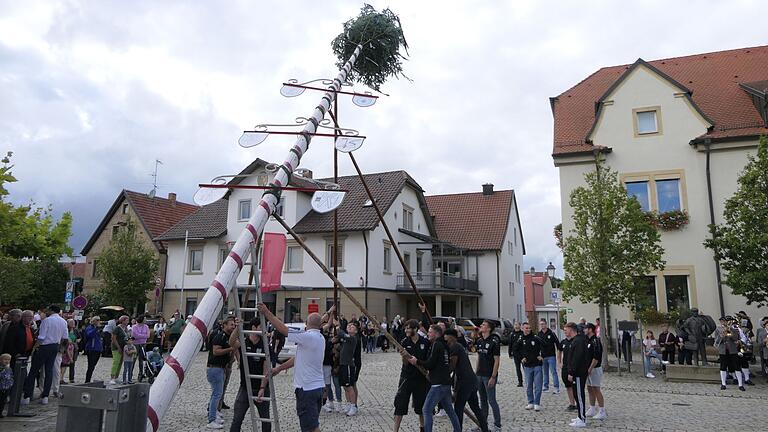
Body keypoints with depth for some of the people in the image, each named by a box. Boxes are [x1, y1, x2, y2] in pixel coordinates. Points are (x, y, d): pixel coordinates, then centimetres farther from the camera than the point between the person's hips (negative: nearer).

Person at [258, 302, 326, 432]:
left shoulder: (307, 336, -17)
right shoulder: (320, 338, 10)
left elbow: (283, 329, -15)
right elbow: (298, 358, 14)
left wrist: (267, 312, -7)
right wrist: (279, 368, 17)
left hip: (306, 388, -9)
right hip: (318, 386, 9)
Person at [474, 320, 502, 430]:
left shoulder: (494, 341, -13)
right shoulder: (479, 340, 8)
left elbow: (497, 360, -14)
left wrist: (493, 377, -18)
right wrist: (476, 372, 12)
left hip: (489, 376, -7)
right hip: (480, 375, 7)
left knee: (492, 401, -1)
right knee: (483, 400, 14)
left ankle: (497, 425, 11)